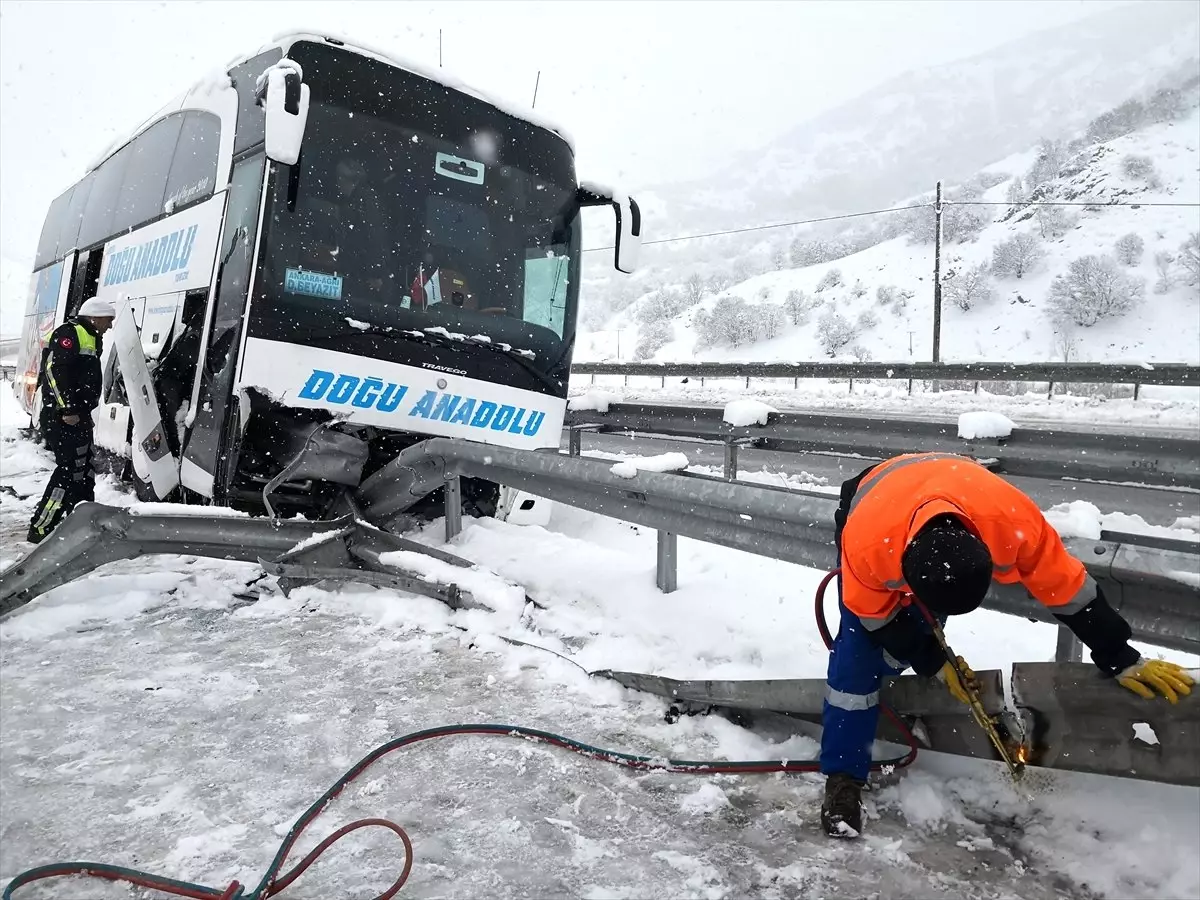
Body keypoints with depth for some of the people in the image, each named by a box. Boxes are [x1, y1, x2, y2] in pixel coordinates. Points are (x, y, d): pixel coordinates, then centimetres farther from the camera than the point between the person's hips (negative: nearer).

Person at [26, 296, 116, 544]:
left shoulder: (90, 339, 21)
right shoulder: (69, 333, -11)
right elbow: (55, 371, -21)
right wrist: (68, 408, -24)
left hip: (77, 415, 11)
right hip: (63, 416, -11)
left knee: (83, 473, 14)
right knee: (70, 470, -11)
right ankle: (40, 528, -6)